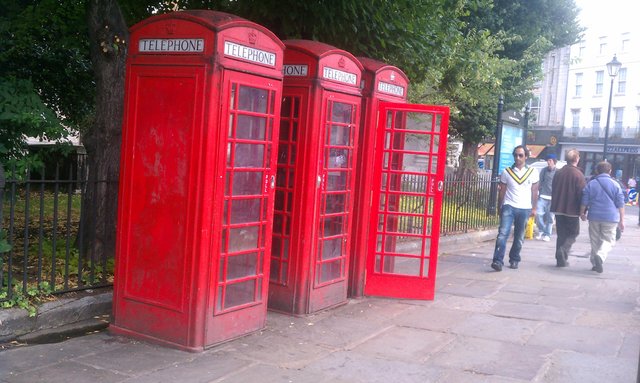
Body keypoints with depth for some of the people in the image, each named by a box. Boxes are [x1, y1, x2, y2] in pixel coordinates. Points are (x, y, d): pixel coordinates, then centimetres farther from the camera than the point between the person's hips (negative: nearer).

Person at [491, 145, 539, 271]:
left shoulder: (532, 172, 3)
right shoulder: (506, 172, 2)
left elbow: (534, 192, 10)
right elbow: (502, 191, 7)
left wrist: (533, 208, 9)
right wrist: (500, 207, 9)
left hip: (524, 209, 1)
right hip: (509, 207, -1)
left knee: (519, 237, 8)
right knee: (503, 233, -14)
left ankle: (514, 260, 22)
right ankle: (498, 261, -19)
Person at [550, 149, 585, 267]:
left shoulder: (558, 173, 5)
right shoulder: (578, 174, -12)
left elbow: (553, 190, 12)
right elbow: (582, 194, -13)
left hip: (558, 209, 5)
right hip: (572, 210, -5)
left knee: (561, 234, 12)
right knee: (573, 233, 9)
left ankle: (561, 259, 12)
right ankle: (563, 251, -14)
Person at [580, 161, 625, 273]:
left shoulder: (590, 184, 3)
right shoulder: (615, 185, 0)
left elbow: (584, 201, 5)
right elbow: (620, 204, 0)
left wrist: (582, 213, 21)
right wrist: (621, 220, 4)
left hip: (594, 217, 2)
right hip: (610, 218, -2)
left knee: (595, 241, 12)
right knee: (608, 240, 3)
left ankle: (595, 263, 16)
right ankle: (600, 256, -23)